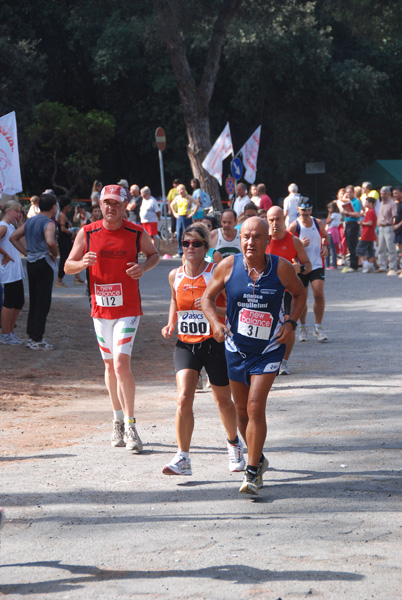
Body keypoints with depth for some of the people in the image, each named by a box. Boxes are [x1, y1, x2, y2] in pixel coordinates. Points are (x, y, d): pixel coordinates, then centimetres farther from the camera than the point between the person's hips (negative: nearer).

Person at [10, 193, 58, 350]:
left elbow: (13, 237, 13)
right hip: (44, 263, -8)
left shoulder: (30, 221, 11)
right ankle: (37, 340, -1)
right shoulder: (48, 223, -14)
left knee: (34, 301, 15)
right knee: (43, 302, -2)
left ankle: (31, 336, 19)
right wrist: (55, 253, -13)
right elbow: (50, 242, -32)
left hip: (31, 263, 8)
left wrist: (26, 252, 10)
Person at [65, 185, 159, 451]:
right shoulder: (87, 233, -1)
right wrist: (82, 263, -19)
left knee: (121, 363, -16)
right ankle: (118, 421, 28)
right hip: (100, 309, 3)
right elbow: (68, 266, 4)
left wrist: (144, 267, -9)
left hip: (128, 309, -3)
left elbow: (154, 254, 13)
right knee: (110, 364, 13)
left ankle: (130, 426, -9)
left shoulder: (137, 233, -4)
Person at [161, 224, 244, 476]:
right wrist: (171, 323, 8)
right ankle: (183, 458, -11)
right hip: (186, 344, 2)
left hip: (215, 343, -2)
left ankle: (234, 443, 40)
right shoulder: (175, 275, 3)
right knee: (184, 399, -16)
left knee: (223, 401, 12)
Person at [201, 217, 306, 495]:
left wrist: (291, 323, -6)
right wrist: (215, 323, -13)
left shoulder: (282, 268, -10)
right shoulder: (228, 266, -8)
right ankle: (258, 458, 37)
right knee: (242, 410, 12)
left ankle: (253, 472, -5)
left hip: (268, 349, -3)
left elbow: (300, 293, 8)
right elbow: (208, 297, 4)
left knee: (256, 407, -14)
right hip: (236, 348, 3)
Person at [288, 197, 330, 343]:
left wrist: (325, 245, 2)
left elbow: (325, 236, 22)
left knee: (319, 294, -12)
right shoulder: (294, 226, -6)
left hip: (317, 265, 1)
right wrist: (300, 245, -21)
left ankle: (318, 327, 0)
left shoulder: (318, 223, 4)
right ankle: (303, 328, 22)